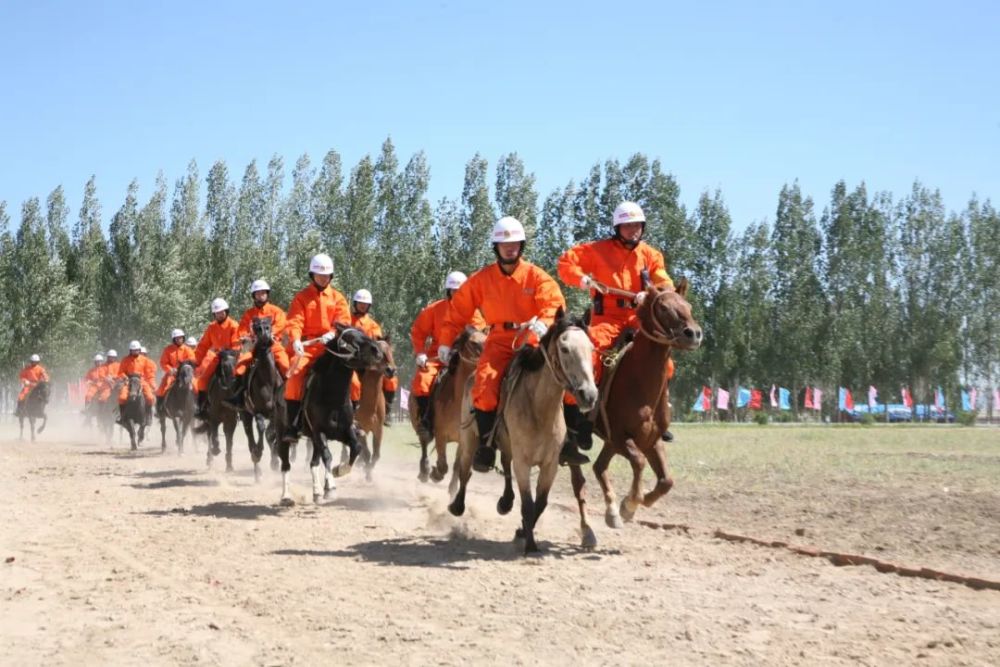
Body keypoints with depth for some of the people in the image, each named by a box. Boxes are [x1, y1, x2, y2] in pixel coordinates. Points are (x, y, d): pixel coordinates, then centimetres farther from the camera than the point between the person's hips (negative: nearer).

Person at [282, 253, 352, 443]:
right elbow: (295, 322, -5)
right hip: (307, 346, -2)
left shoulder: (337, 297, 13)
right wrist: (296, 341, -26)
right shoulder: (302, 297, 8)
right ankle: (292, 425, -24)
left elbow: (344, 321, 1)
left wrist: (332, 334, -21)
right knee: (296, 374, -26)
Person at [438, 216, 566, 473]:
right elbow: (459, 310, 10)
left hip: (530, 339, 0)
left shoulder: (536, 276, 2)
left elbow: (554, 302, -10)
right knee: (485, 385, -23)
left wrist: (544, 322, -32)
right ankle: (486, 444, -11)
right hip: (499, 341, 0)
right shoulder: (482, 278, 6)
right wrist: (446, 342, 6)